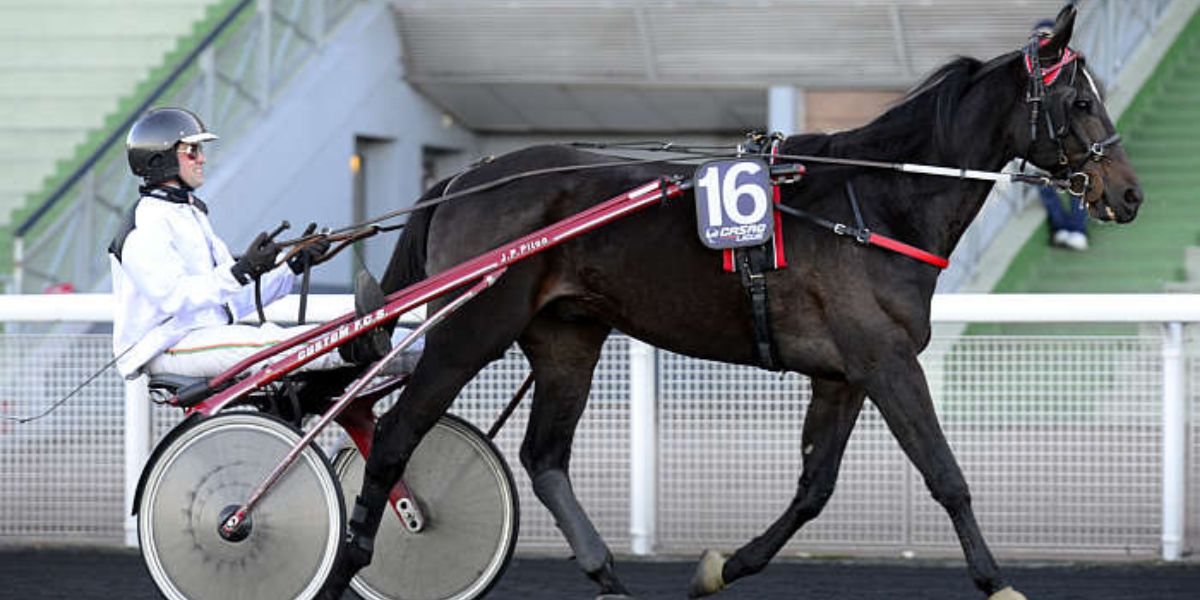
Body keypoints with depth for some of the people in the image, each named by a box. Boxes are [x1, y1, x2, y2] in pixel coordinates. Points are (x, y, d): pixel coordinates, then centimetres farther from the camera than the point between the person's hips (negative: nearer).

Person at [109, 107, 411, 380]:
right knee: (261, 345, -31)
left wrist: (295, 265, 3)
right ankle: (355, 348, -49)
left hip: (206, 333, 10)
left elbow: (237, 300, 17)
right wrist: (243, 271, -32)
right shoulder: (146, 224, -10)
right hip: (162, 349, -10)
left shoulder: (190, 214, 22)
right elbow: (174, 296, -24)